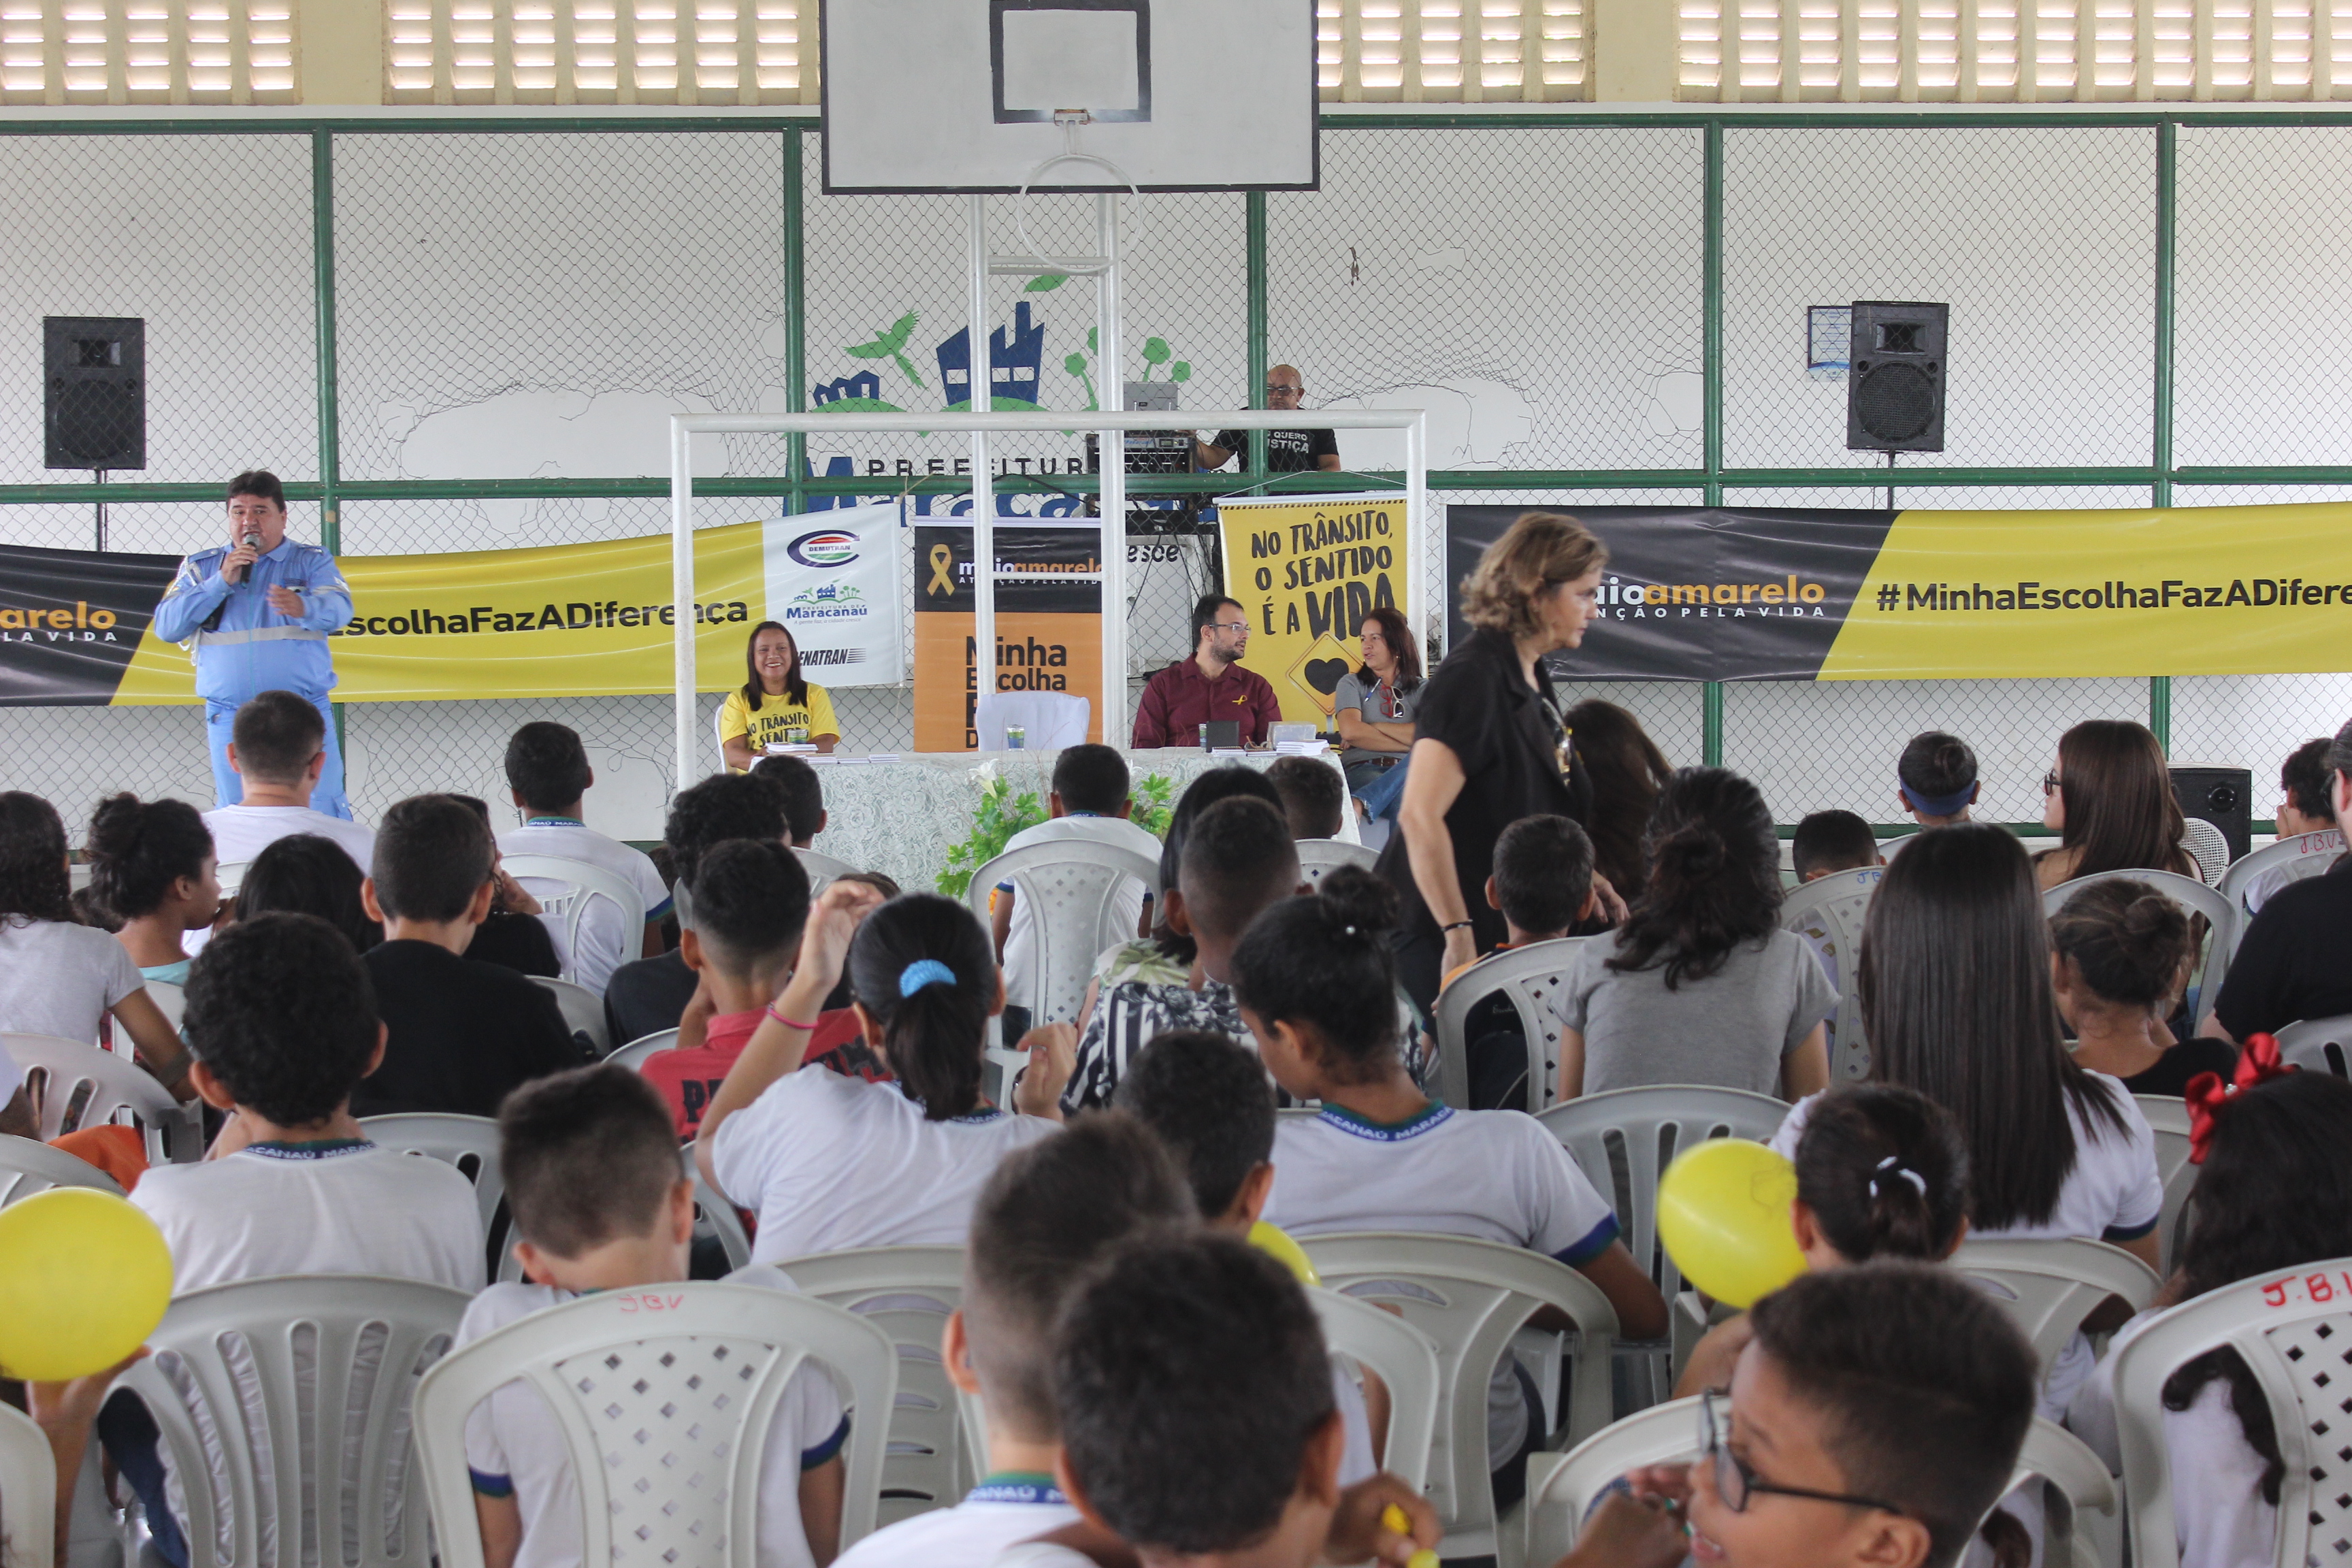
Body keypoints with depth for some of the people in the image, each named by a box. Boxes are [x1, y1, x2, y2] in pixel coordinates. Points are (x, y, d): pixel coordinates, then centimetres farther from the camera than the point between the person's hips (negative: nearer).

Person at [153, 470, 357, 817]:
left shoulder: (312, 561, 8)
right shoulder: (201, 567, 13)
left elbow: (338, 610, -11)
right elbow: (166, 627, 2)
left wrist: (301, 607, -35)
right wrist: (222, 582, -7)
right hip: (228, 719, 2)